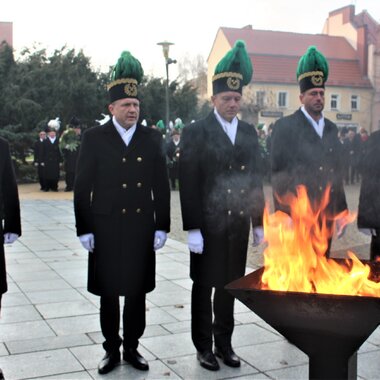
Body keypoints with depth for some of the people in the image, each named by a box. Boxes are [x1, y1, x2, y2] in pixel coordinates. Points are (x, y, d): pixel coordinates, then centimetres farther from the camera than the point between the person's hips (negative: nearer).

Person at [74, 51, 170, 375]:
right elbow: (82, 187, -1)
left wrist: (162, 227, 1)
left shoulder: (152, 139, 4)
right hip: (105, 230, -1)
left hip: (141, 230, 2)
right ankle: (112, 349, 25)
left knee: (137, 293, 10)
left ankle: (132, 347, 26)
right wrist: (85, 229, -5)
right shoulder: (94, 138, -1)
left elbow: (162, 186, 5)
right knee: (108, 294, 9)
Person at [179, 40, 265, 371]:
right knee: (204, 285, 8)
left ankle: (224, 343, 28)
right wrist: (192, 229, -14)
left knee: (229, 286, 14)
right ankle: (204, 346, 22)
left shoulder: (249, 132, 9)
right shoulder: (196, 132, -6)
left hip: (238, 224, 4)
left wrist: (258, 222, 9)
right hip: (208, 225, -4)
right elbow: (188, 185, -10)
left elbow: (255, 179, 11)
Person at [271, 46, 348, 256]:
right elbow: (278, 172, -8)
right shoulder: (285, 126, -4)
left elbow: (337, 173, 14)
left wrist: (341, 211, 10)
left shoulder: (331, 128, 13)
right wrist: (283, 215, -12)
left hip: (325, 216, 5)